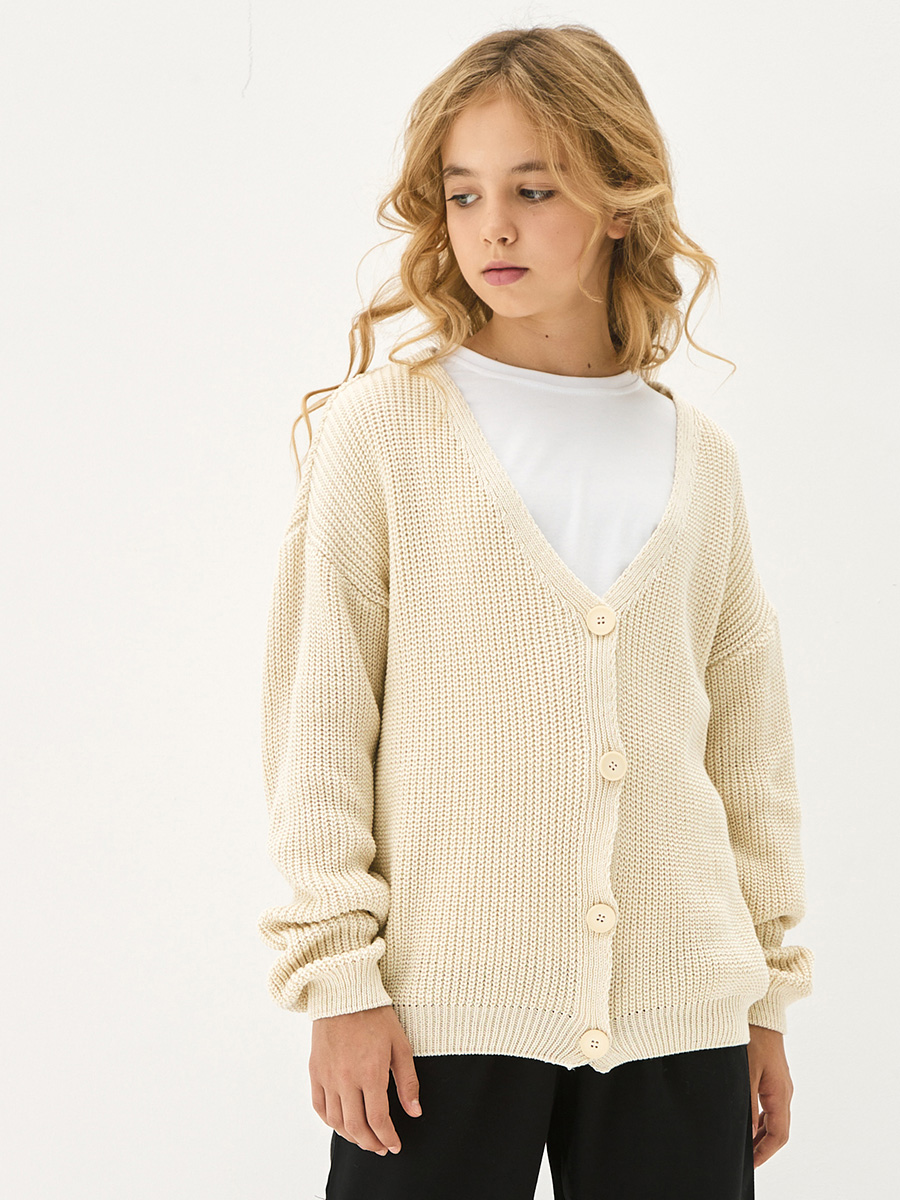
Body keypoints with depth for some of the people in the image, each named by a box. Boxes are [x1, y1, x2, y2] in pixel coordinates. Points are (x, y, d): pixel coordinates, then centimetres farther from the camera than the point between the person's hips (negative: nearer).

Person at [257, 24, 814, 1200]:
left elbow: (746, 734, 13)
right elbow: (319, 717, -2)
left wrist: (769, 991, 12)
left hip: (680, 1007, 3)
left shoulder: (698, 455, 9)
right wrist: (336, 974, -7)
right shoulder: (384, 427, 0)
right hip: (444, 1002, -3)